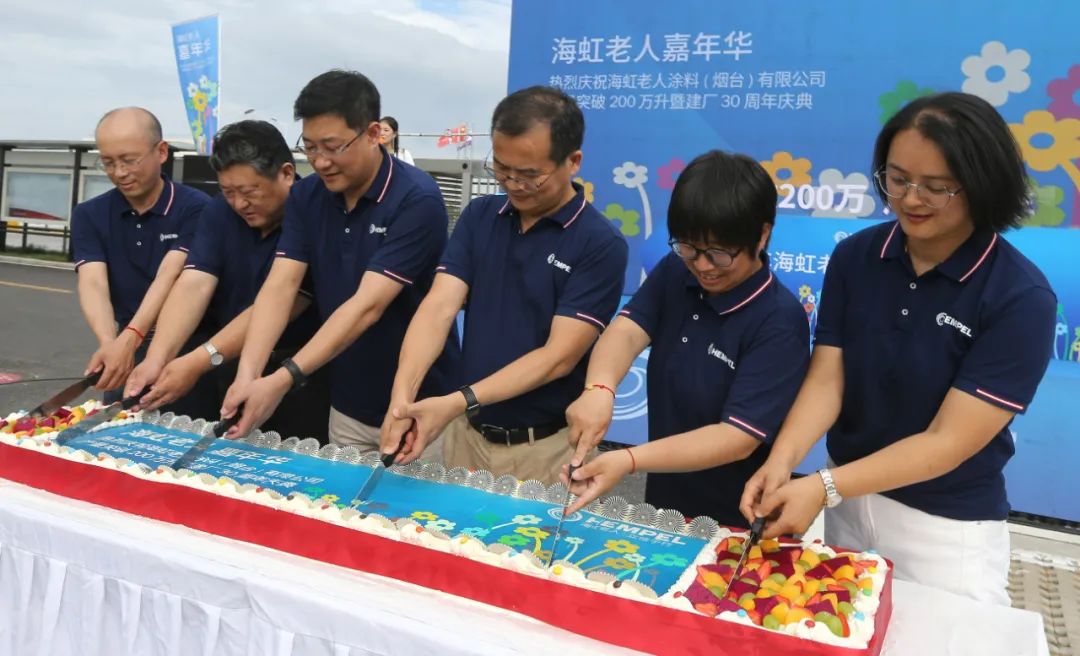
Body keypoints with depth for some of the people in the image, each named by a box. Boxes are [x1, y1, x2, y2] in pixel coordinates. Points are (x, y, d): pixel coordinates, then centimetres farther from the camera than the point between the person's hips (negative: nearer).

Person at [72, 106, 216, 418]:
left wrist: (129, 339, -34)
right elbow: (93, 283, -11)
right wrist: (110, 343, -30)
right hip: (128, 349, 4)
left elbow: (170, 276, -21)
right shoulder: (89, 215, 2)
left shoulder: (195, 207, -10)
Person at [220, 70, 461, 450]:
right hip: (347, 406, 5)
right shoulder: (306, 197, -1)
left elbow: (367, 306, -26)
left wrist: (283, 380, -32)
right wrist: (247, 375, -25)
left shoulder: (417, 200, -20)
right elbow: (280, 286, -10)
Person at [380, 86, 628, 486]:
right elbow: (438, 307, -11)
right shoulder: (478, 216, -1)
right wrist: (402, 396, -26)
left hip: (546, 448, -4)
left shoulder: (600, 243, -15)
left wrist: (458, 402, -28)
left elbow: (559, 356, -20)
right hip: (467, 434, 4)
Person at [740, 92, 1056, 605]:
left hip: (949, 529, -4)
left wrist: (823, 487, -32)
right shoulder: (855, 257, -8)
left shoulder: (1020, 298, -20)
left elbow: (950, 441, -23)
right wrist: (781, 461, -29)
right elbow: (826, 378, -11)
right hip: (849, 505, 4)